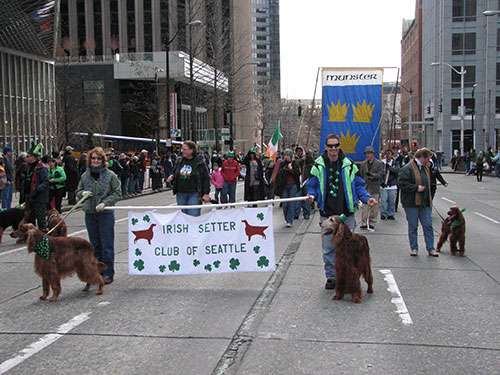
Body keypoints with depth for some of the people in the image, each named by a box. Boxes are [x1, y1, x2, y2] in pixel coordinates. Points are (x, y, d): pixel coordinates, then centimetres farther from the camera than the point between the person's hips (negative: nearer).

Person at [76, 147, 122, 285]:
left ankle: (108, 273, 8)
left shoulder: (110, 175, -3)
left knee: (107, 246, -1)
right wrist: (82, 193, -6)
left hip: (106, 214, -4)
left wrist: (105, 203, -15)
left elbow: (117, 193, -3)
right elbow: (78, 191, 18)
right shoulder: (85, 175, 8)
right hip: (89, 214, 4)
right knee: (95, 245, 13)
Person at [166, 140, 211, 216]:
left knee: (193, 216, -9)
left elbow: (206, 178, -2)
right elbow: (174, 173, 24)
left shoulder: (199, 162, -4)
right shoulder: (179, 161, 10)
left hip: (194, 194, -5)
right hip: (181, 194, 5)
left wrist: (206, 194, -7)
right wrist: (171, 177, -1)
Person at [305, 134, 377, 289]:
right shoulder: (318, 166, 3)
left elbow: (358, 186, 8)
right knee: (328, 247, 3)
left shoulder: (349, 165, 4)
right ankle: (331, 276, 17)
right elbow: (312, 186, 8)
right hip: (327, 214, 0)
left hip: (347, 214, 0)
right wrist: (312, 195, -13)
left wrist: (367, 198, -9)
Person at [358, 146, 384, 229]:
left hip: (375, 188, -2)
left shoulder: (379, 163, 2)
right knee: (364, 206, -4)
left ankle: (372, 223, 13)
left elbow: (380, 175, -5)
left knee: (374, 207, 4)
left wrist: (372, 175, -21)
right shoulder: (363, 164, 11)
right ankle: (364, 223, 0)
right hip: (365, 188, 2)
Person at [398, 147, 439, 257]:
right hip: (412, 203, -6)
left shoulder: (426, 169, 16)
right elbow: (402, 184, -18)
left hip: (425, 203, 6)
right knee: (413, 226, 3)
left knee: (428, 226, 4)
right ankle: (414, 248, 14)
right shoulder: (407, 169, -10)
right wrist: (416, 188, -19)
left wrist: (429, 200, 17)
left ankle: (430, 248, 10)